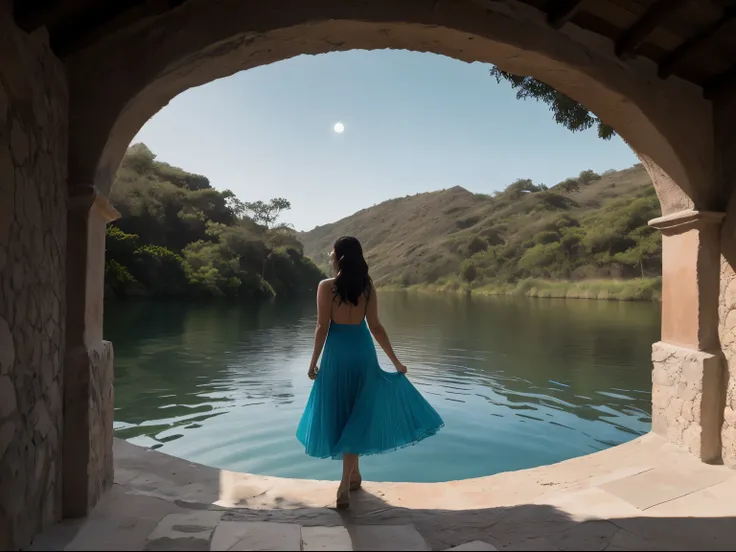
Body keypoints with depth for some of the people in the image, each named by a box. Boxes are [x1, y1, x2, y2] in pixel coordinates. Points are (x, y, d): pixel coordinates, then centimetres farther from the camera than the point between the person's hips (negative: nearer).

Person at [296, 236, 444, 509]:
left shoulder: (326, 286, -10)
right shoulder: (368, 287, -1)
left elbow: (322, 327, -10)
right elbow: (375, 327, -2)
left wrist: (313, 362, -1)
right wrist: (395, 361, 6)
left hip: (337, 352, -3)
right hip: (362, 352, 3)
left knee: (340, 413, 14)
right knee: (356, 414, 10)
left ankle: (354, 474, 25)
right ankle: (347, 482, 11)